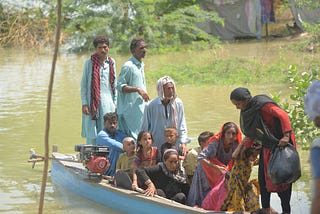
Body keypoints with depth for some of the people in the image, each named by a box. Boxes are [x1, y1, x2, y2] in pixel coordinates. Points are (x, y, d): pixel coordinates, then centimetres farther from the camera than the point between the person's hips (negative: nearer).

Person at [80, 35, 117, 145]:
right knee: (91, 134, -3)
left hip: (108, 102, 3)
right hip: (92, 101, -3)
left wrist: (115, 103, 11)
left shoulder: (111, 62, 10)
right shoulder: (90, 62, 0)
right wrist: (84, 103, -6)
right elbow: (83, 84, 0)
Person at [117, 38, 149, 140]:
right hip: (130, 108, -9)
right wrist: (137, 89, -24)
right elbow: (120, 86, -18)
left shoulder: (141, 65, 16)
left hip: (141, 106, 9)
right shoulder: (128, 66, -13)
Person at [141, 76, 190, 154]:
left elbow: (182, 124, 2)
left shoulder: (178, 103, -4)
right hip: (156, 145, -1)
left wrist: (183, 143, -6)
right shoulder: (151, 106, -9)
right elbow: (145, 127, 2)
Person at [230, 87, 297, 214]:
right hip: (267, 146, 9)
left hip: (281, 143, -9)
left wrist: (286, 136, -36)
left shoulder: (262, 105, -19)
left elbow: (283, 115, -27)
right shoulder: (246, 111, 9)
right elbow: (251, 134, 20)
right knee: (263, 177, 10)